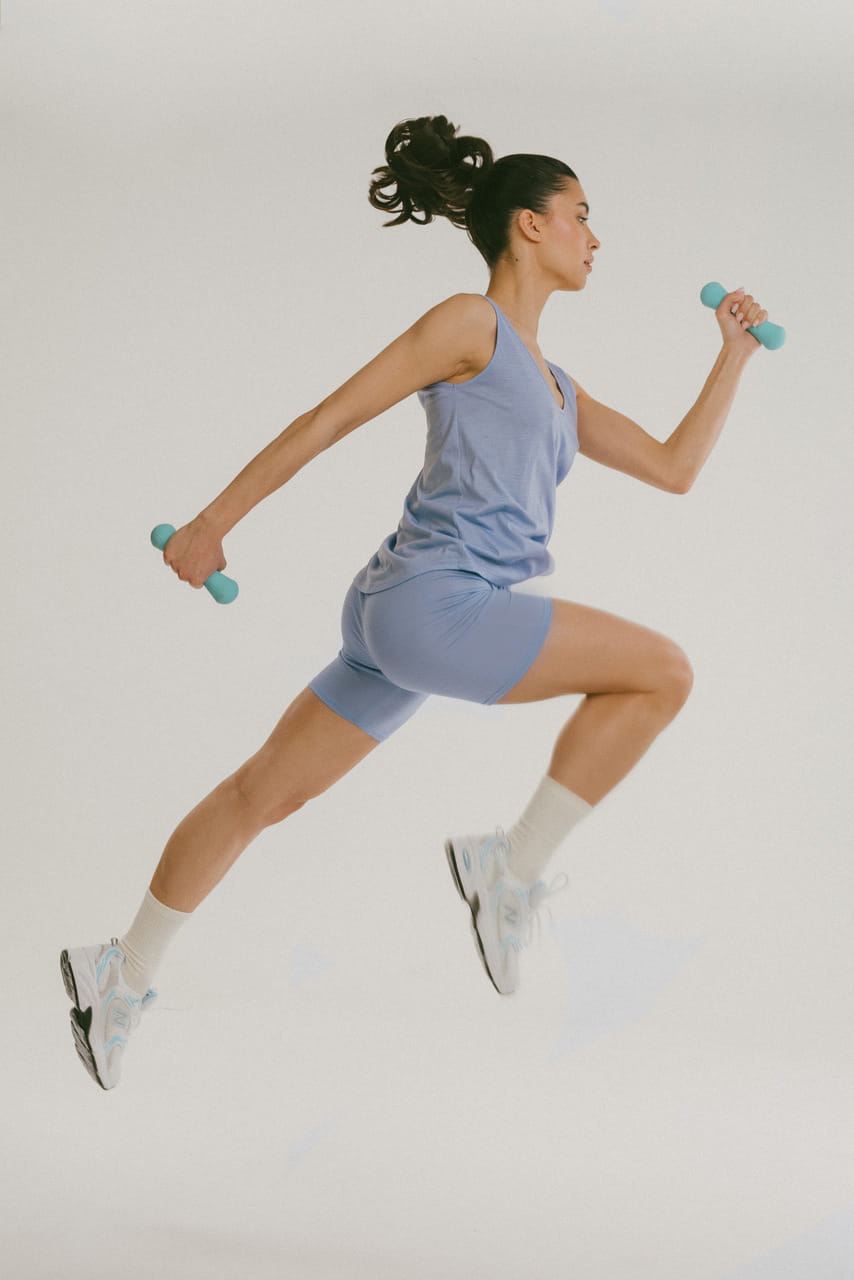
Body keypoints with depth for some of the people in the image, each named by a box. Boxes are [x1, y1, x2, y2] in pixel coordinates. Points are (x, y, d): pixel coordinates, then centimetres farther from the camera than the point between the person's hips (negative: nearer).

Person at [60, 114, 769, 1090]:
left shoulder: (555, 389, 23)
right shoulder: (469, 323, -2)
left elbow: (674, 468, 26)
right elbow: (329, 418, -3)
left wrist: (734, 354, 26)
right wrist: (212, 524, -3)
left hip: (404, 623, 10)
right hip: (432, 599, -10)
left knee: (261, 794, 14)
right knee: (662, 671, -9)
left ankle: (124, 977, 23)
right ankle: (512, 869, -6)